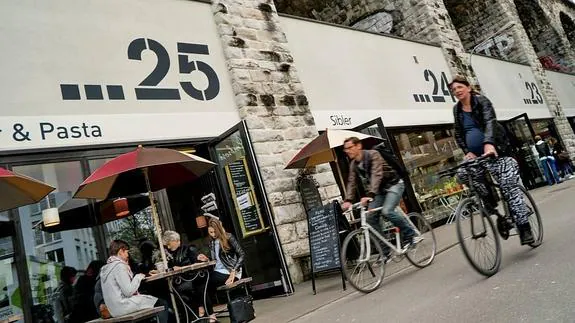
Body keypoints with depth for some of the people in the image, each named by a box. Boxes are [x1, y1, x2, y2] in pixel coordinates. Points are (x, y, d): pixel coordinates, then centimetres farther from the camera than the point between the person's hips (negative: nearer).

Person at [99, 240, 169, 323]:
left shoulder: (106, 267, 10)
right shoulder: (119, 266, -17)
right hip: (123, 307, -10)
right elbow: (128, 292, -20)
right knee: (163, 304, -5)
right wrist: (138, 277, -8)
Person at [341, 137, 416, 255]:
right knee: (371, 218, -7)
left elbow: (376, 175, -35)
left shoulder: (373, 155, -22)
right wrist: (348, 200, -23)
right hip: (379, 190, 7)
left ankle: (410, 234, -3)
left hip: (393, 185, -7)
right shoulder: (353, 165, -1)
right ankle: (385, 252, 3)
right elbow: (352, 183, -6)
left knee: (387, 211, -28)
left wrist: (370, 195, -48)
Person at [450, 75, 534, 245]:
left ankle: (524, 227, -6)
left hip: (496, 151, -5)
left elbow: (490, 121, -24)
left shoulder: (482, 101, -7)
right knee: (462, 173, -22)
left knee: (509, 186, -11)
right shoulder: (457, 109, 9)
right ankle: (491, 203, -3)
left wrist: (488, 144, -42)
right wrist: (467, 152, -6)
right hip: (476, 155, 5)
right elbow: (458, 134, 11)